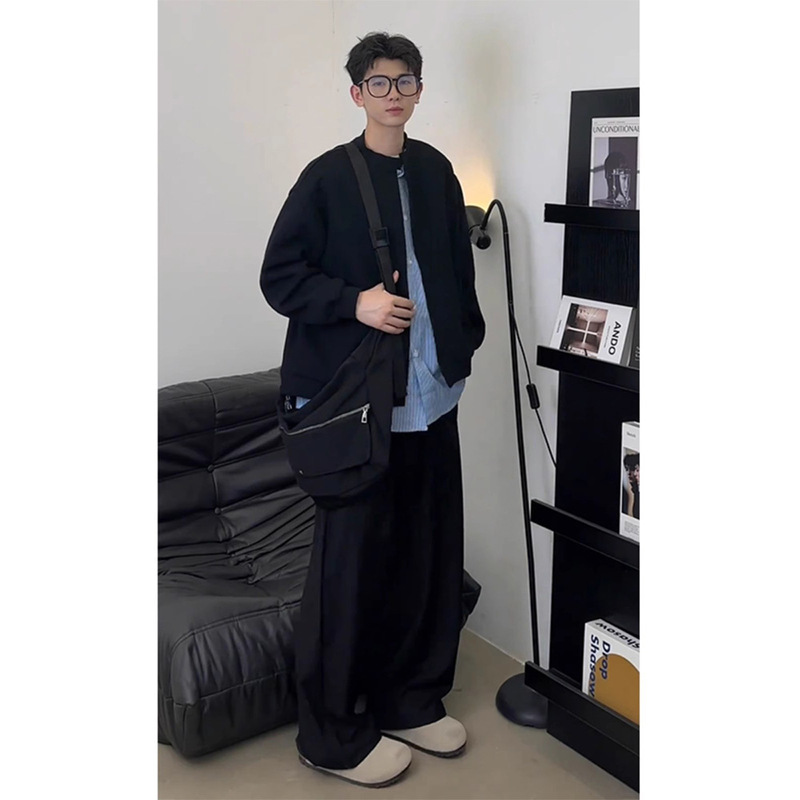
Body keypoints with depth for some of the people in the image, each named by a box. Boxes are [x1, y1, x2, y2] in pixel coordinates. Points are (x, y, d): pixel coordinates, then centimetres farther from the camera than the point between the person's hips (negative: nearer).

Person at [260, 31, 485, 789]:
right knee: (351, 562, 1)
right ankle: (333, 735, 17)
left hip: (432, 395, 5)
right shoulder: (327, 177, -4)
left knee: (431, 553, 11)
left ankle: (411, 701, 31)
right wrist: (354, 302, -18)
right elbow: (278, 276, -5)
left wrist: (463, 342, 11)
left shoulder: (435, 171, 10)